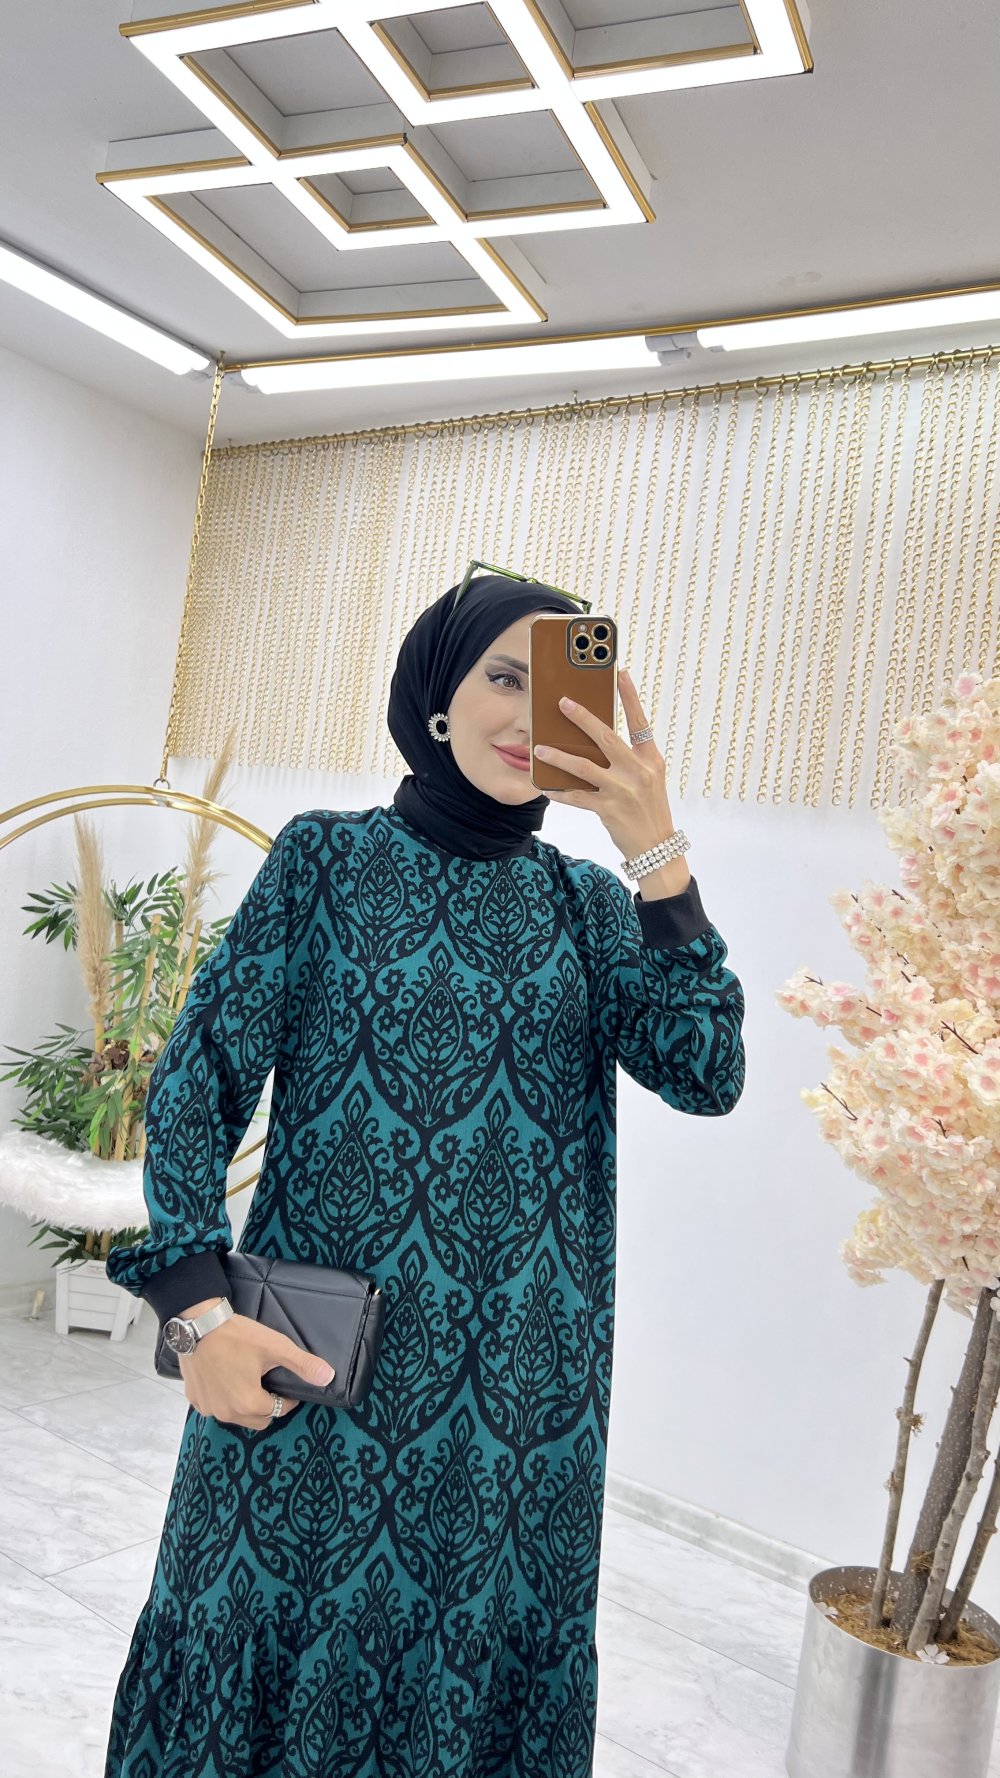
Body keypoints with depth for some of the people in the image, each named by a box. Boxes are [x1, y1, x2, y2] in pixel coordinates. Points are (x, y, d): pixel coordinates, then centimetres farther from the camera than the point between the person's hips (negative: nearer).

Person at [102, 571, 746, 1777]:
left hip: (518, 1380, 2)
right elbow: (202, 1075, -4)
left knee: (473, 1634, 14)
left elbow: (705, 1076, -9)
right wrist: (200, 1306, -13)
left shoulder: (588, 904, 5)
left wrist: (659, 854, -17)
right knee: (267, 1610, 11)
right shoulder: (325, 857, -2)